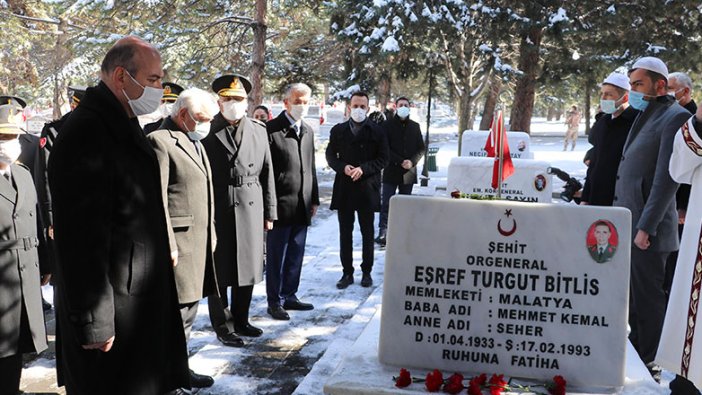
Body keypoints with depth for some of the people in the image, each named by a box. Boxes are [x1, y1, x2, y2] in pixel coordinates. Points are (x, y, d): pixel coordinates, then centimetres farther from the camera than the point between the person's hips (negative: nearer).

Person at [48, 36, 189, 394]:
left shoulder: (123, 127, 12)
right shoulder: (85, 134, -21)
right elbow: (82, 236, -25)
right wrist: (94, 322, -23)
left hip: (141, 296, 10)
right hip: (112, 308, -10)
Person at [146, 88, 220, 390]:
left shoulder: (195, 143, 18)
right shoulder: (160, 141, -11)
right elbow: (156, 198, -17)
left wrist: (211, 232, 18)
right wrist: (168, 246, -19)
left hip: (200, 240, 9)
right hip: (179, 240, -9)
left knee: (188, 308, 15)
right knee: (178, 311, -5)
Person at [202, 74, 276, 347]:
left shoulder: (259, 131, 8)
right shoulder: (208, 132, -3)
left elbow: (267, 173, 9)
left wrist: (269, 212, 7)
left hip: (251, 210, 4)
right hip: (218, 212, -4)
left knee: (248, 268, 13)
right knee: (219, 273, 5)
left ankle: (240, 320, 30)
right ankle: (223, 327, 19)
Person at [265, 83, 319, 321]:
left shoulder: (308, 131, 14)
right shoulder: (271, 129, -9)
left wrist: (314, 199, 14)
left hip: (302, 207, 6)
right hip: (280, 204, -6)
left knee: (296, 255, 13)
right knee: (276, 256, 4)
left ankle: (289, 296, 25)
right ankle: (275, 302, 15)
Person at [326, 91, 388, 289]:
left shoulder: (376, 131, -1)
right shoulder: (338, 130, 7)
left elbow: (382, 159, -2)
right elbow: (330, 156, 8)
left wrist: (363, 169, -16)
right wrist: (343, 167, -11)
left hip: (367, 187, -2)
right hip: (344, 187, 2)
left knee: (367, 232, 8)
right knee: (345, 232, 6)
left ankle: (367, 271, 19)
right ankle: (347, 272, 14)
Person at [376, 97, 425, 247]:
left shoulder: (415, 126, 9)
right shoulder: (388, 125, -1)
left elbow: (421, 148, 9)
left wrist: (412, 162, -8)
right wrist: (400, 161, -16)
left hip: (409, 172, 3)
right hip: (391, 171, -3)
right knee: (387, 203, -7)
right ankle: (383, 232, -8)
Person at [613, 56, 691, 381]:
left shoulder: (675, 117, -12)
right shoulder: (644, 116, 16)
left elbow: (666, 178, -18)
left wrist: (646, 227, -20)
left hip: (647, 229, -8)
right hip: (627, 225, 9)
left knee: (647, 297, 1)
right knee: (631, 294, 16)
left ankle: (649, 364, 13)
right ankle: (634, 351, 28)